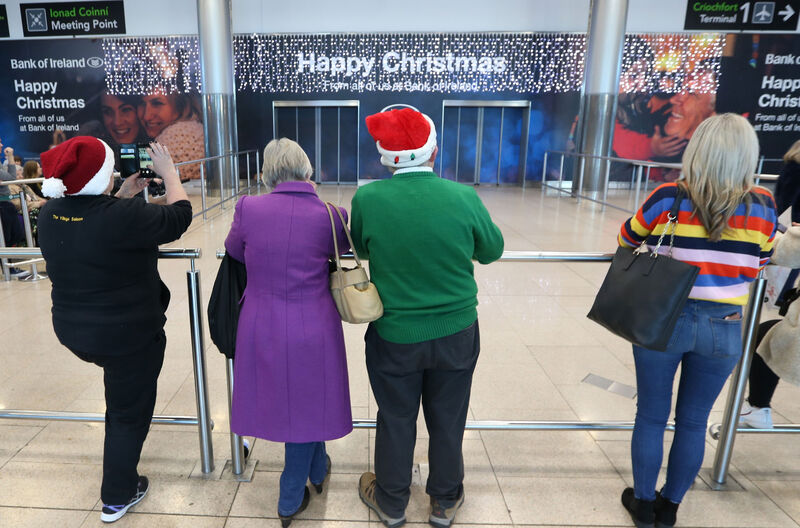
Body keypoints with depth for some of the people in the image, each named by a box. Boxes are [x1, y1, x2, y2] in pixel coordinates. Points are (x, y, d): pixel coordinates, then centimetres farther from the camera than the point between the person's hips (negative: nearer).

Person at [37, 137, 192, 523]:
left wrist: (122, 197, 12)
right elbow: (178, 218, -14)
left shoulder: (51, 213, -6)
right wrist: (169, 174, -1)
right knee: (129, 413, 14)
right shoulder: (124, 216, -28)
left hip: (72, 331, 7)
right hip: (127, 335, -7)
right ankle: (117, 497, 31)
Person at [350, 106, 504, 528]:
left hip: (394, 335, 0)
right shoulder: (464, 197, -16)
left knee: (396, 421, 20)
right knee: (448, 422, 20)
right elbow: (492, 251, 1)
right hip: (456, 334, 1)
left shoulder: (366, 198, -17)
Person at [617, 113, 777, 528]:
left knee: (651, 417, 14)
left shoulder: (667, 198, -11)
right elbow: (758, 265, 10)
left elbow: (626, 241, 5)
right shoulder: (762, 207, -5)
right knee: (693, 423, 17)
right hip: (724, 330, 2)